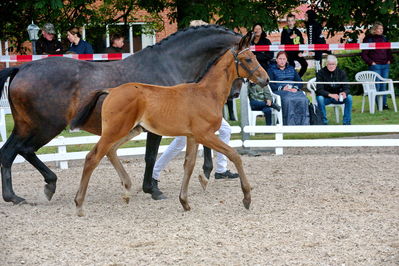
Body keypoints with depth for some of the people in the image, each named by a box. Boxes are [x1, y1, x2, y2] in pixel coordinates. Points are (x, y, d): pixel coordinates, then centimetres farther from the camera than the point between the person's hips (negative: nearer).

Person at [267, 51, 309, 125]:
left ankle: (303, 124, -29)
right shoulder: (271, 69, 14)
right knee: (287, 100, -38)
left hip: (293, 90, 3)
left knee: (303, 99, -29)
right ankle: (290, 124, -38)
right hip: (278, 91, -3)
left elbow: (299, 82, 17)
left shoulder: (291, 69, 26)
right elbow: (269, 84, 0)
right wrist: (281, 88, -14)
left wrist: (296, 88, -5)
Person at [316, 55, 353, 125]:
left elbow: (346, 88, -7)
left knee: (349, 97, -24)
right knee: (320, 98, -35)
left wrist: (344, 93, -34)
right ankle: (324, 122, -22)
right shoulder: (321, 73, -11)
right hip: (325, 97, -2)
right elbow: (319, 90, -19)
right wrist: (330, 95, -37)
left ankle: (347, 122, -16)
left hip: (337, 97, 3)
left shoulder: (341, 73, -3)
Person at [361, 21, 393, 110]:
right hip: (375, 66, -5)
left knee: (384, 85, 7)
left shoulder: (384, 39, 14)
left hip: (385, 66, 6)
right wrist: (371, 62, -9)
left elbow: (388, 51, 26)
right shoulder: (369, 39, -3)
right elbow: (364, 54, -3)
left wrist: (389, 60, 12)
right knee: (377, 85, -6)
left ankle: (384, 103, 12)